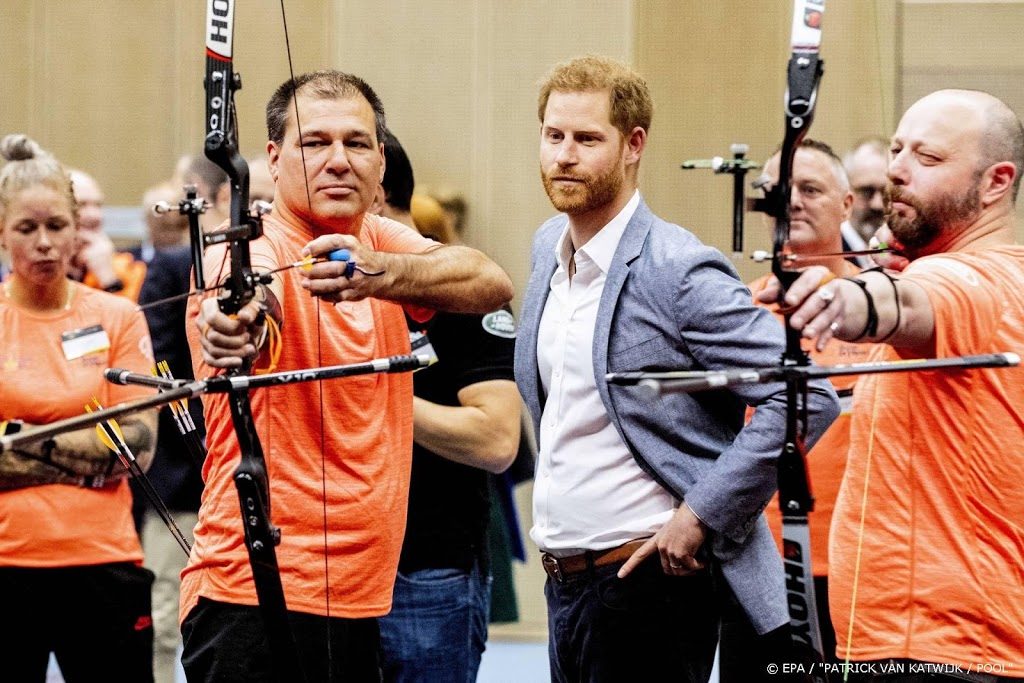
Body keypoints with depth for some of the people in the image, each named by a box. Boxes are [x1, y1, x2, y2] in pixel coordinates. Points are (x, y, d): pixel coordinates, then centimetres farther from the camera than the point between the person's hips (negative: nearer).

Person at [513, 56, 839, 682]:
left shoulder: (680, 272, -15)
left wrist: (700, 515, -18)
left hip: (649, 585, -8)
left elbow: (807, 397, -20)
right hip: (564, 582, 8)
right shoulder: (549, 247, 10)